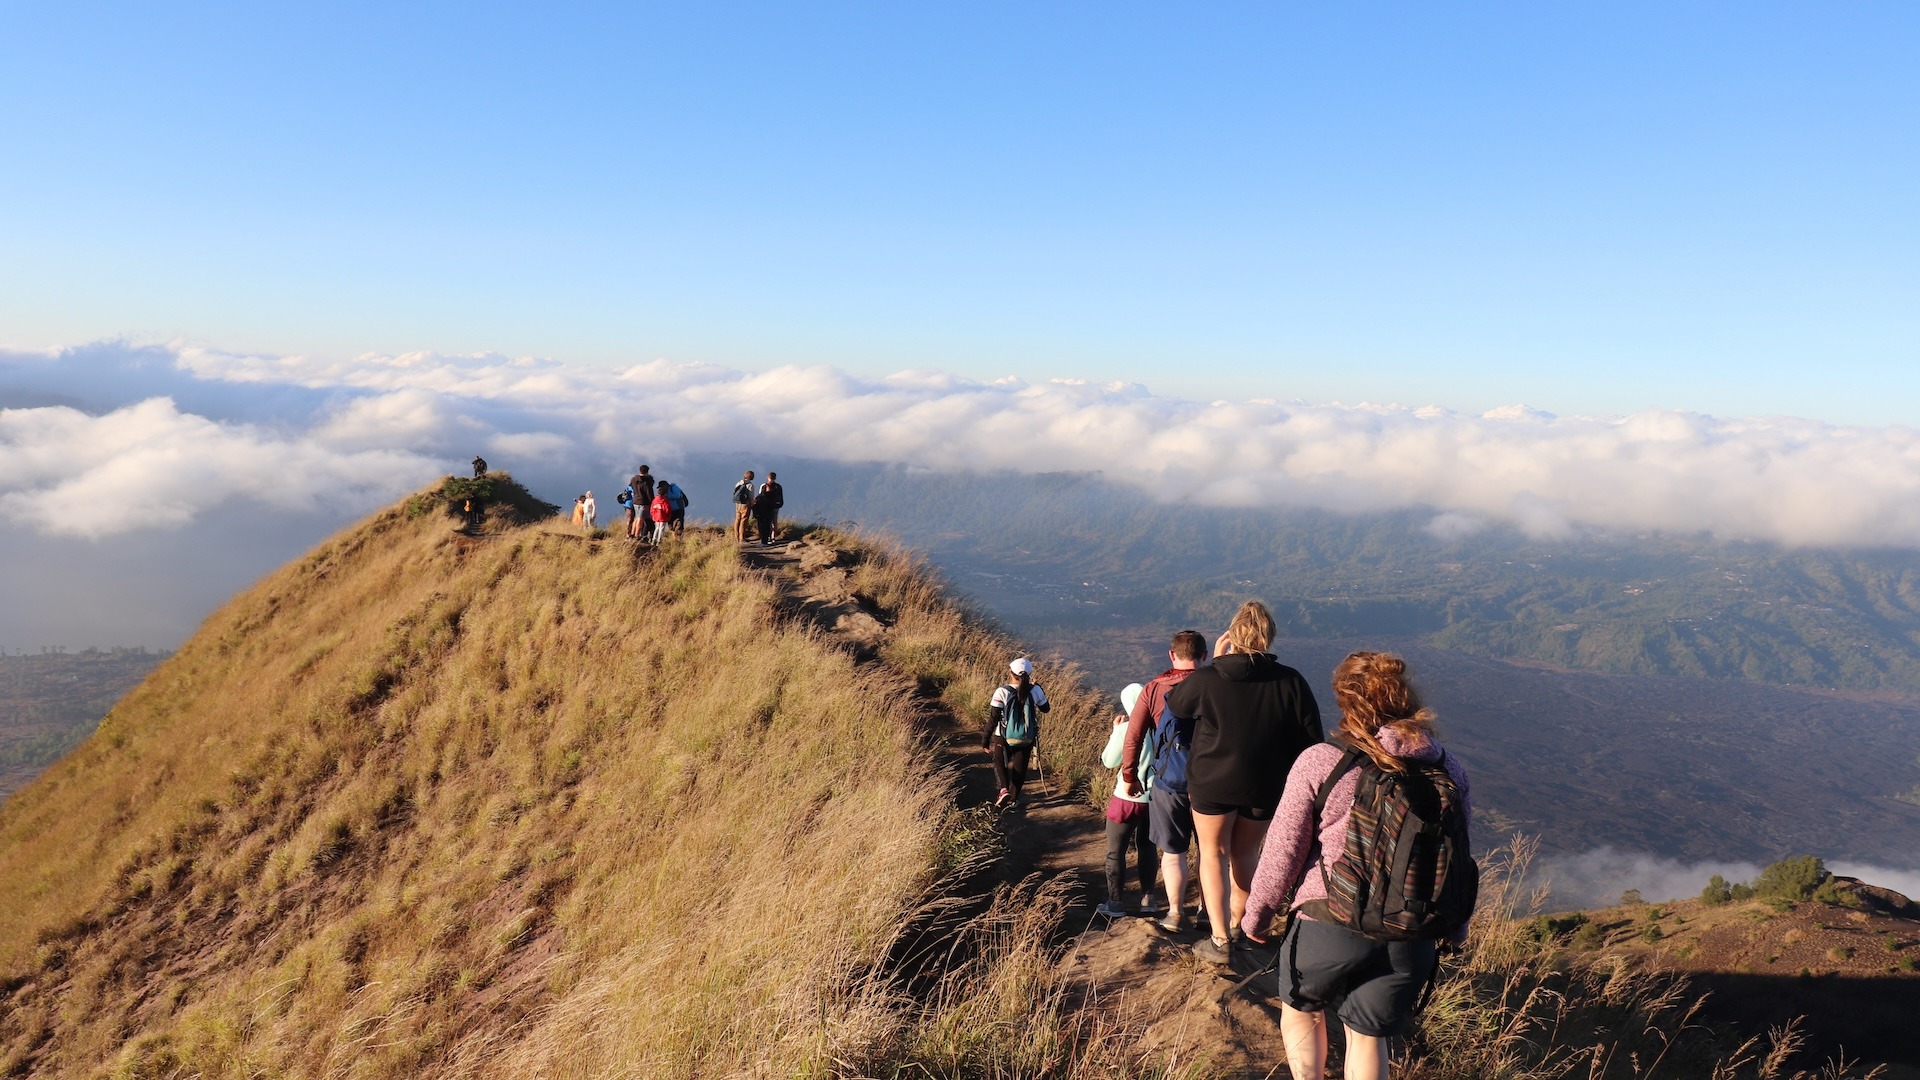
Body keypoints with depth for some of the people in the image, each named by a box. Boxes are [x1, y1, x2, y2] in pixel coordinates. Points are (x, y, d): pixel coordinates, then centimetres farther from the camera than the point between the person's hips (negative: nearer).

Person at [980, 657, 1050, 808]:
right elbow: (1045, 708, 8)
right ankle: (1014, 797, 28)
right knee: (1020, 768, 20)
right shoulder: (1035, 690, -11)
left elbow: (993, 718, -15)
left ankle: (1004, 789, 0)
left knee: (1000, 763, 22)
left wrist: (986, 739, -5)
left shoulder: (1002, 692, -19)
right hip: (1026, 739, 2)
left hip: (1004, 738, -2)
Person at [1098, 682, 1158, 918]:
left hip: (1127, 799, -4)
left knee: (1116, 852, 9)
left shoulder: (1125, 730, -15)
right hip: (1154, 797, 4)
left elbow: (1108, 761, -4)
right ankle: (1148, 897, 27)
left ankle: (1115, 903, 14)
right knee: (1147, 847, 21)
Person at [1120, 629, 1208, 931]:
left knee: (1173, 852, 12)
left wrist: (1129, 776, 4)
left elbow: (1134, 736, -7)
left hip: (1168, 782, -1)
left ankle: (1176, 914, 18)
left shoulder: (1155, 688, -6)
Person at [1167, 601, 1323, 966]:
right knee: (1246, 854, 21)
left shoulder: (1206, 680, -16)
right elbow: (1310, 741, -5)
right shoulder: (1291, 682, -11)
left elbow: (1174, 703, 6)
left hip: (1212, 784, -2)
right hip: (1266, 788, 2)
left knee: (1213, 854, 13)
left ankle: (1220, 942, 8)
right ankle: (1235, 926, 34)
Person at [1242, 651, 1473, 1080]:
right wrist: (1455, 926, 25)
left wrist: (1256, 915, 6)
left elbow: (1283, 852, -9)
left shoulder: (1320, 763, -15)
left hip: (1329, 928, -3)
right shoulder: (1449, 771, -3)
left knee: (1300, 1008, 25)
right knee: (1368, 1036, 21)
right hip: (1411, 939, 4)